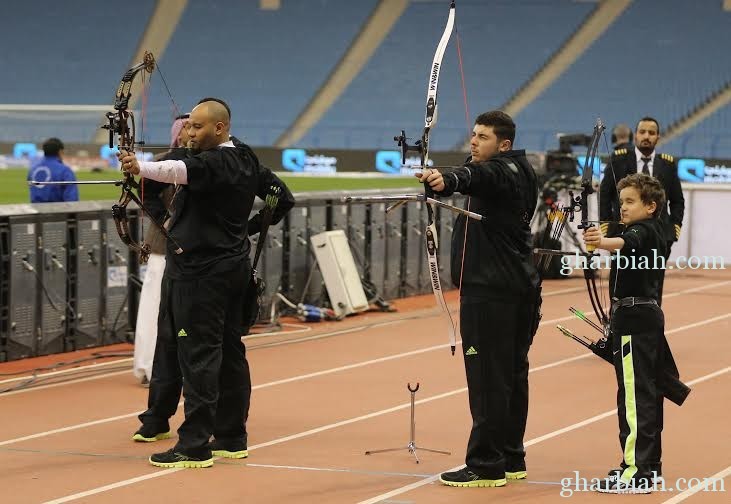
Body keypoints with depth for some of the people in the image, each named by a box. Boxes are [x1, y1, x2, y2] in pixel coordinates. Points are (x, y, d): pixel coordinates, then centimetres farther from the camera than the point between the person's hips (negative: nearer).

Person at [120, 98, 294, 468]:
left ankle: (195, 446, -10)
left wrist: (141, 168, -52)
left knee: (198, 356, -9)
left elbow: (180, 171, -37)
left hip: (203, 273, -10)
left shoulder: (213, 163, -17)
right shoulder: (247, 162, 12)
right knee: (230, 352, 13)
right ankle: (232, 439, 19)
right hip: (235, 267, 10)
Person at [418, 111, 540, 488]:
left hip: (490, 290, -11)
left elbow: (477, 175, -37)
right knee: (513, 374, 13)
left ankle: (486, 465, -9)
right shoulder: (521, 173, 17)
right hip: (518, 286, 11)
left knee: (487, 375, -9)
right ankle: (511, 459, 20)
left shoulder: (500, 172, -14)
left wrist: (447, 180, -56)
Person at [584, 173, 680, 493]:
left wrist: (604, 243, -56)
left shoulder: (643, 230, -14)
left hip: (634, 319, -11)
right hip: (648, 314, 11)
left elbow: (629, 244, -38)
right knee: (647, 391, 15)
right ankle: (649, 464, 23)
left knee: (636, 394, -14)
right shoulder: (654, 232, 16)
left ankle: (636, 473, -18)